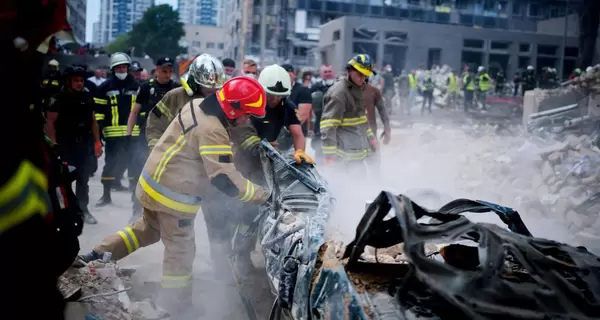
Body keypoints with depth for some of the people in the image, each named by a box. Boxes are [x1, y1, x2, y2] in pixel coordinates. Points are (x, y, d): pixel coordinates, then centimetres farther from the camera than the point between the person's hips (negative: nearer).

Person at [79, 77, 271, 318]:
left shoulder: (198, 105, 1)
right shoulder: (211, 131, -28)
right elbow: (225, 180, -32)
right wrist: (263, 197, -25)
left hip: (154, 182, 9)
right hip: (173, 195, -9)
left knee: (147, 230, 29)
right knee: (181, 251, 6)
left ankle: (96, 256, 32)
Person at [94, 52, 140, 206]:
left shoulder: (136, 86, 8)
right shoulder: (105, 87, 1)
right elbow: (99, 110, 0)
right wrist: (98, 130, -5)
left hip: (133, 132, 2)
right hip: (113, 133, -1)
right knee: (111, 163, 6)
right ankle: (106, 195, 17)